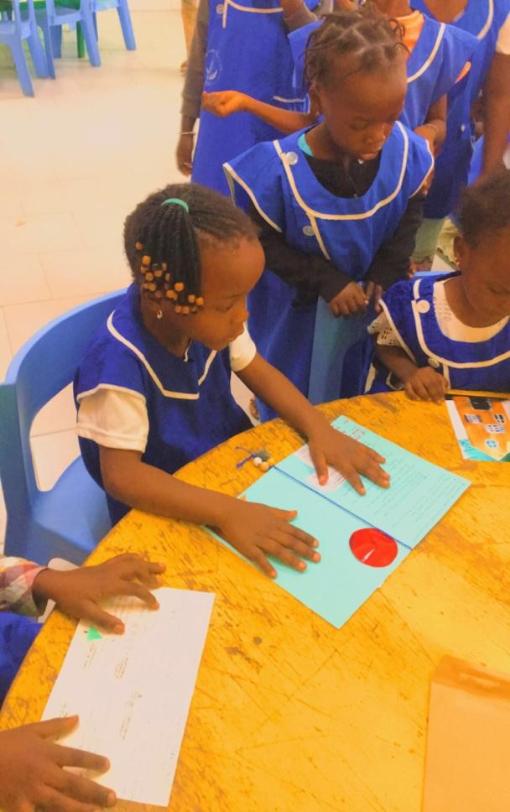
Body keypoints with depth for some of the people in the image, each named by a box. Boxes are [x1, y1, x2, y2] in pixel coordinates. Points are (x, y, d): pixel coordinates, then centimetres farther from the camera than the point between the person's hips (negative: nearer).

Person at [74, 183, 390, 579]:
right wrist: (228, 512, -43)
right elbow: (122, 476, -33)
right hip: (166, 510, -5)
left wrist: (320, 429, -15)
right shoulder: (121, 364, -33)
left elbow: (259, 372, 0)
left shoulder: (208, 317, -14)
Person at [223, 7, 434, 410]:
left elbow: (410, 217, -2)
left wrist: (385, 276, -14)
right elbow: (265, 244, -19)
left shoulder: (406, 154, -19)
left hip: (364, 306, 4)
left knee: (350, 401, 30)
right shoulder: (278, 170, -31)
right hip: (295, 314, -3)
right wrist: (328, 281, -24)